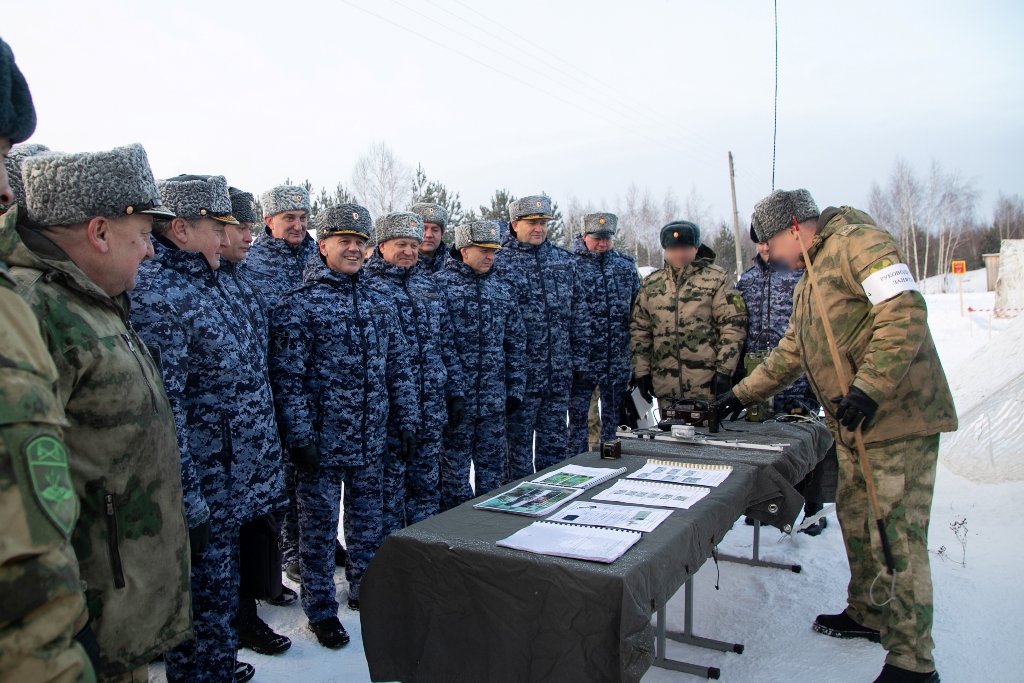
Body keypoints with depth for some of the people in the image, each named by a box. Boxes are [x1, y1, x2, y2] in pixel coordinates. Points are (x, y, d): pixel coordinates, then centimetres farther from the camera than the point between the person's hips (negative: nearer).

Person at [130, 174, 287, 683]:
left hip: (233, 483, 10)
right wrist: (187, 496, -25)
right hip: (205, 492, -10)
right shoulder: (158, 297, -21)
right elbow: (160, 408, -26)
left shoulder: (202, 283, 11)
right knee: (204, 591, 7)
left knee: (220, 586, 23)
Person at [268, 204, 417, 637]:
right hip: (320, 442, -5)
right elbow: (287, 376, -12)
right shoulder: (298, 305, -8)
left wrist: (406, 420, 7)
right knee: (319, 528, 9)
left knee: (369, 522, 17)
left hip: (371, 441, 5)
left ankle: (366, 591, 37)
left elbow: (400, 365, 11)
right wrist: (299, 436, -16)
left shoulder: (380, 303, 8)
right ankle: (320, 609, 25)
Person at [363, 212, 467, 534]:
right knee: (389, 487, 4)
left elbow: (447, 343, 16)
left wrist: (456, 392, 11)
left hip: (432, 408, 6)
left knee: (427, 485, 14)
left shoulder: (429, 286, 15)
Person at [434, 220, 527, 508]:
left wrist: (515, 389, 8)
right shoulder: (438, 285, -6)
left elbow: (515, 342, 14)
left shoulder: (501, 290, 11)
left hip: (494, 400, 5)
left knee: (492, 470, 13)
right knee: (455, 472, 6)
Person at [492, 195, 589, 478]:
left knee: (555, 440, 14)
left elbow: (578, 314, 11)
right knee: (518, 439, 6)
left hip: (560, 372, 5)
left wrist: (580, 360, 8)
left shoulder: (565, 260, 10)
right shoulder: (499, 262, -4)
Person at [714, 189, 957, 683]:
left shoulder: (858, 243, -10)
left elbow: (905, 313, -22)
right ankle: (868, 614, 34)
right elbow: (790, 352, 27)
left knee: (895, 535, -7)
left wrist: (869, 388, -27)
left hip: (899, 419, -10)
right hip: (853, 425, 10)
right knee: (855, 521, 17)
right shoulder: (808, 281, 20)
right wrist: (742, 393, 26)